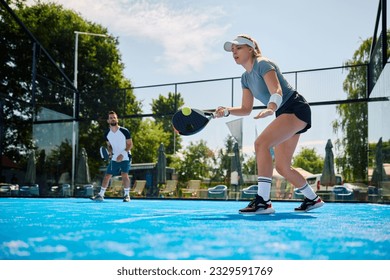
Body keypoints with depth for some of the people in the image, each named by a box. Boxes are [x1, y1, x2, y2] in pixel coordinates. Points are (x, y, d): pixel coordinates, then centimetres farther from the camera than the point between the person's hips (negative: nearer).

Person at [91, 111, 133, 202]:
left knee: (124, 175, -16)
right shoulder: (107, 134, 1)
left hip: (125, 158, -4)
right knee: (107, 175, 2)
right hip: (114, 159, 4)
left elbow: (130, 145, -8)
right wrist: (110, 152, -6)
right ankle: (100, 195, 9)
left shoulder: (125, 131, -12)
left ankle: (127, 195, -3)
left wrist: (122, 154, -19)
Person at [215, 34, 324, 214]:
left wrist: (270, 109, -49)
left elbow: (277, 91, -29)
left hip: (296, 109, -10)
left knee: (261, 143, -29)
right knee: (282, 167, 8)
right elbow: (246, 109, 14)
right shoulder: (246, 78, 12)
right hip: (284, 114, 10)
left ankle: (263, 201, -34)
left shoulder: (263, 64, -13)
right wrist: (226, 111, -2)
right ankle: (313, 199, 27)